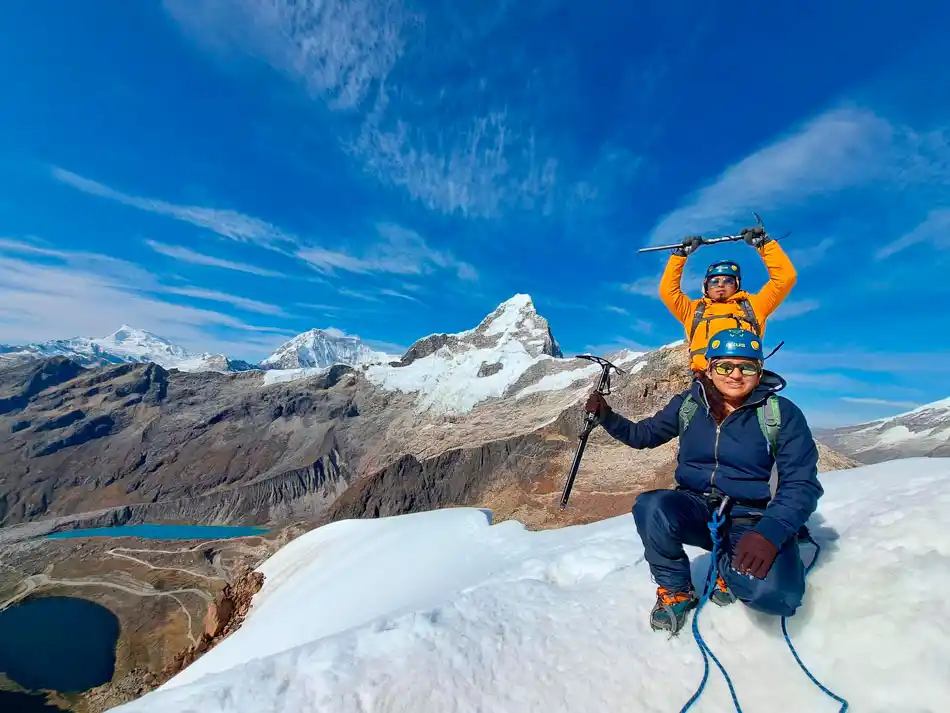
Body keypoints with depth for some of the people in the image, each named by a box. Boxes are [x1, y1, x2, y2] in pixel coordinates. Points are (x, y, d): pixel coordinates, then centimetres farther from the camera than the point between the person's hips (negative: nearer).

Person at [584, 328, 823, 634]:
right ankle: (676, 591, -2)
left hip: (751, 521, -1)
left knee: (773, 594, -32)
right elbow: (645, 434, 11)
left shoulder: (782, 414, -8)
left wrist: (769, 534, -29)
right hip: (697, 510, 2)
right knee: (651, 507, -33)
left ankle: (728, 567, 8)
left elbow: (802, 485, -11)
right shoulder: (689, 403, -1)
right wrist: (607, 417, -9)